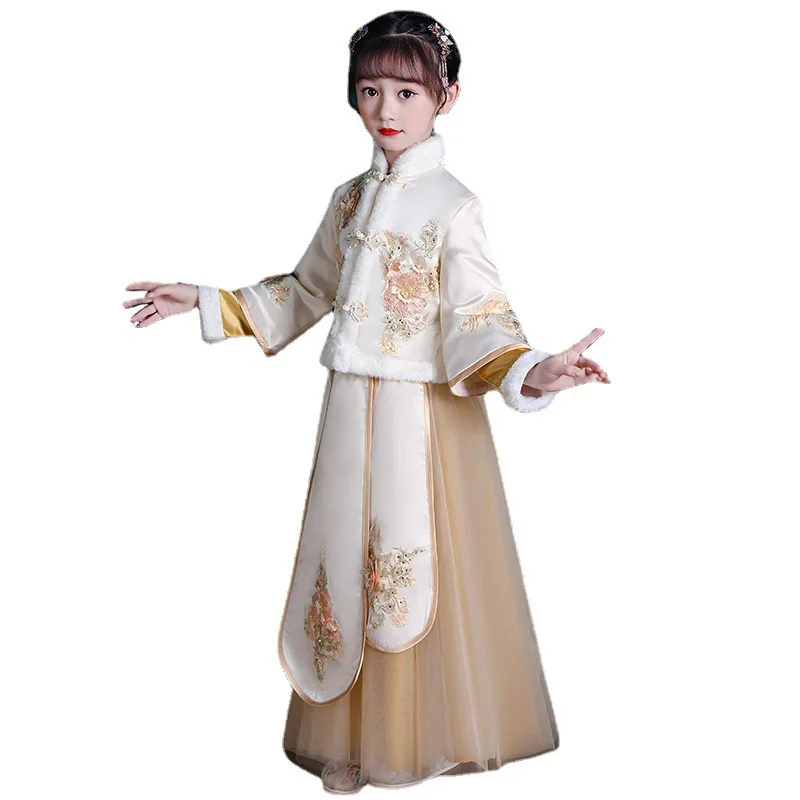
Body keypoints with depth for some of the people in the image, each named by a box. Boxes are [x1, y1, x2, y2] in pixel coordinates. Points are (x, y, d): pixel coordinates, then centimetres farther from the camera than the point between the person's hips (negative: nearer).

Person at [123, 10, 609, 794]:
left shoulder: (452, 206, -8)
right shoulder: (349, 198, 10)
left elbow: (476, 317, -15)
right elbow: (307, 290, 20)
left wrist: (528, 372, -35)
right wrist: (207, 302, 18)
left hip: (425, 413, -5)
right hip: (352, 407, 6)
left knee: (419, 571, 3)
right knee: (347, 560, 11)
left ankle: (423, 735, 26)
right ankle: (354, 736, 30)